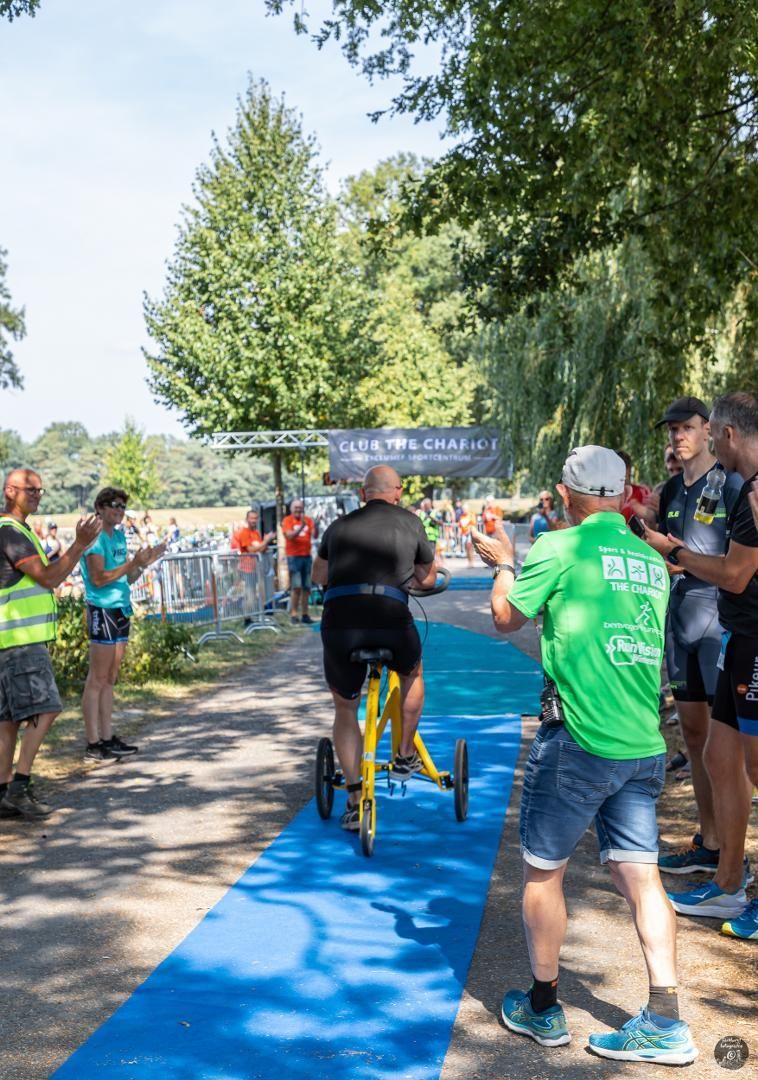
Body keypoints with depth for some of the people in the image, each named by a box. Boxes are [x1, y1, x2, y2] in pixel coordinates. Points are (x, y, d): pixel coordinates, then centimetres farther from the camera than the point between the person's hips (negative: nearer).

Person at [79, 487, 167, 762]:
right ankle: (93, 744, -2)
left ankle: (108, 738, 17)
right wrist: (133, 563, -18)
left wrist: (146, 561, 4)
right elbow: (98, 579, -18)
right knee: (97, 679, -5)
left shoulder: (119, 536, 16)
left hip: (121, 610, 9)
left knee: (110, 679, 12)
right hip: (102, 611, -9)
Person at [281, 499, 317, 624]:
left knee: (306, 587, 3)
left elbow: (314, 535, -3)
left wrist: (315, 526, -22)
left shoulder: (308, 520, 9)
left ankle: (305, 614, 8)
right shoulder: (287, 520, 0)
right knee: (296, 587, -8)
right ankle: (294, 614, -2)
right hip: (293, 556, -4)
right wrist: (301, 526, -26)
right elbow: (290, 535, -14)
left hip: (307, 556, 4)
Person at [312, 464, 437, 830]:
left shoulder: (341, 525, 20)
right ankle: (405, 757, 37)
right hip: (391, 618, -1)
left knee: (345, 709, 22)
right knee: (412, 674, 33)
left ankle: (355, 800, 19)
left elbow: (319, 576, 33)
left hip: (338, 619, 2)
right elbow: (428, 579, 27)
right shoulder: (409, 522, 15)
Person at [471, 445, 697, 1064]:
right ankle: (665, 1025, 8)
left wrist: (503, 563, 21)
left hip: (579, 741, -6)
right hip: (645, 746, 6)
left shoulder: (561, 547, -8)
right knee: (640, 875, 9)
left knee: (542, 871, 10)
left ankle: (543, 1009, 22)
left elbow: (506, 619, 4)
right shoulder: (652, 560, 10)